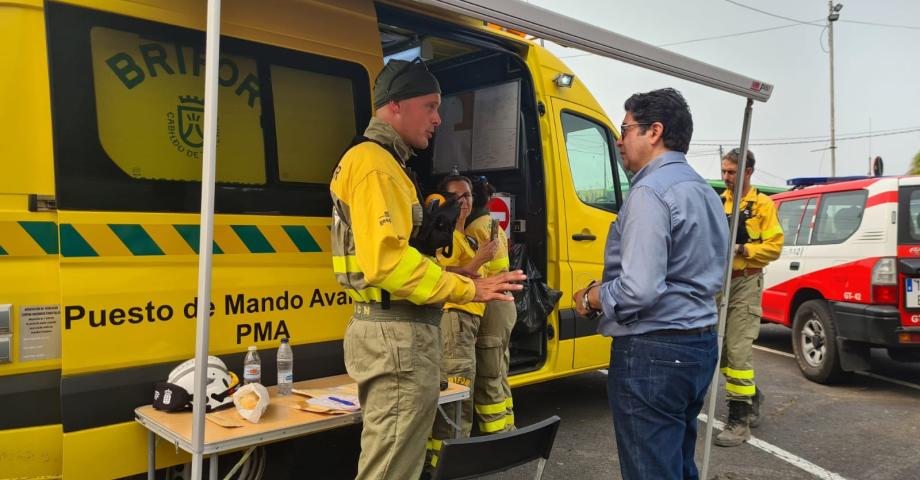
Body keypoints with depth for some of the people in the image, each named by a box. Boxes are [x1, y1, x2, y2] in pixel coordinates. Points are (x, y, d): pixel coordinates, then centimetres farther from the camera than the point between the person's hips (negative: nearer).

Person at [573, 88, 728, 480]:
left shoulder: (650, 192, -18)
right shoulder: (704, 191, 14)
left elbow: (638, 291, -27)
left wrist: (589, 298, -8)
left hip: (653, 353, -10)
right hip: (701, 344, 10)